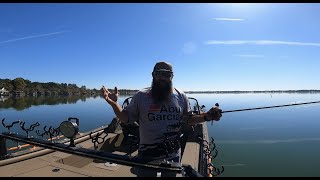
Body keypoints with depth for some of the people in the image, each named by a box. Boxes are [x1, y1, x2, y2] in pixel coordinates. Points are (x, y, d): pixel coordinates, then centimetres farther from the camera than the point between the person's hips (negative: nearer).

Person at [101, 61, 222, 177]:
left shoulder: (181, 96, -3)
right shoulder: (141, 96, -10)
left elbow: (187, 119, 7)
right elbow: (126, 119, -5)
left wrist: (207, 116, -8)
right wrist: (114, 103, -20)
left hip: (173, 156, 3)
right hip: (147, 156, -2)